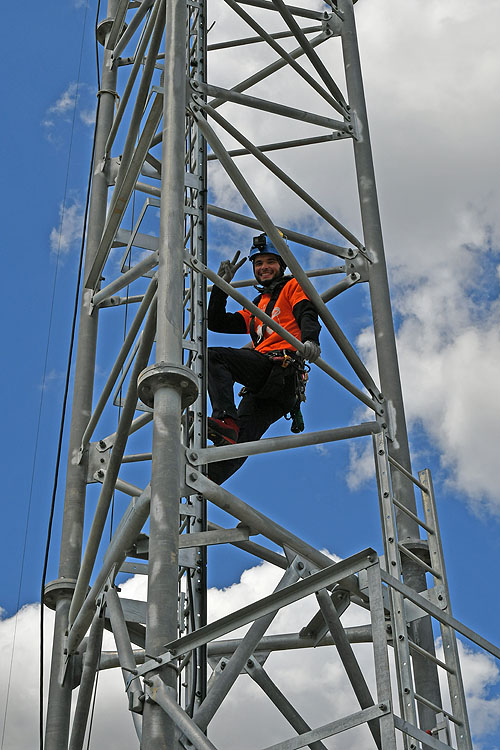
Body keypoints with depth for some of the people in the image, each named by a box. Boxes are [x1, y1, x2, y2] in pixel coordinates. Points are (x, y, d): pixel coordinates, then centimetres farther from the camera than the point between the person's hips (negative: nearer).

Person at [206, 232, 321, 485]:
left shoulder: (293, 286, 19)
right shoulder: (256, 308, 38)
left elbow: (307, 315, -2)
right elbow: (216, 323, 34)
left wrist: (310, 340, -24)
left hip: (282, 366, -7)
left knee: (213, 356, -24)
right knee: (240, 439, -11)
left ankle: (225, 420, -42)